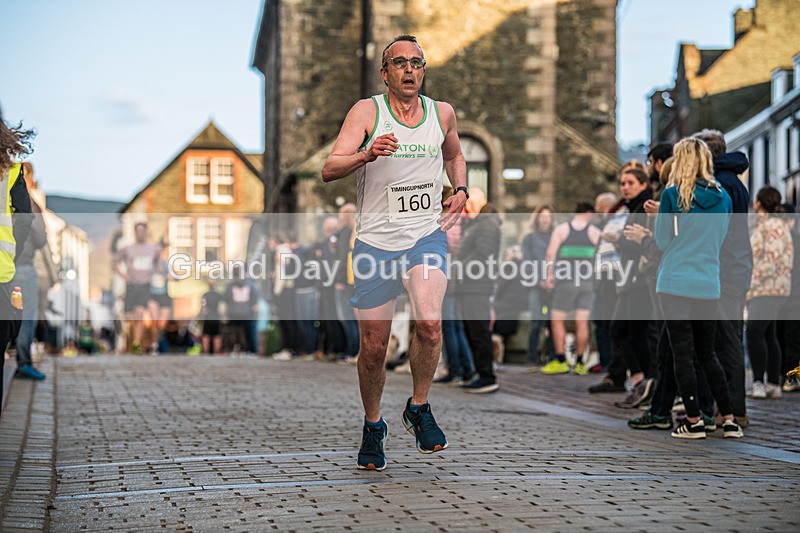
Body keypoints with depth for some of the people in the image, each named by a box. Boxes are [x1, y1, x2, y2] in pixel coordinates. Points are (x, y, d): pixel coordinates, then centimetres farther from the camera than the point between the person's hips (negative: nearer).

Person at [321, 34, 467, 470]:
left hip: (427, 234, 1)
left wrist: (461, 191, 12)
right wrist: (367, 154, -30)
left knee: (429, 322, -24)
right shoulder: (367, 111, -2)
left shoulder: (442, 113, 9)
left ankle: (418, 408, 1)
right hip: (376, 240, -1)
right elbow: (329, 170, -12)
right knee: (373, 348, 4)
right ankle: (372, 427, 28)